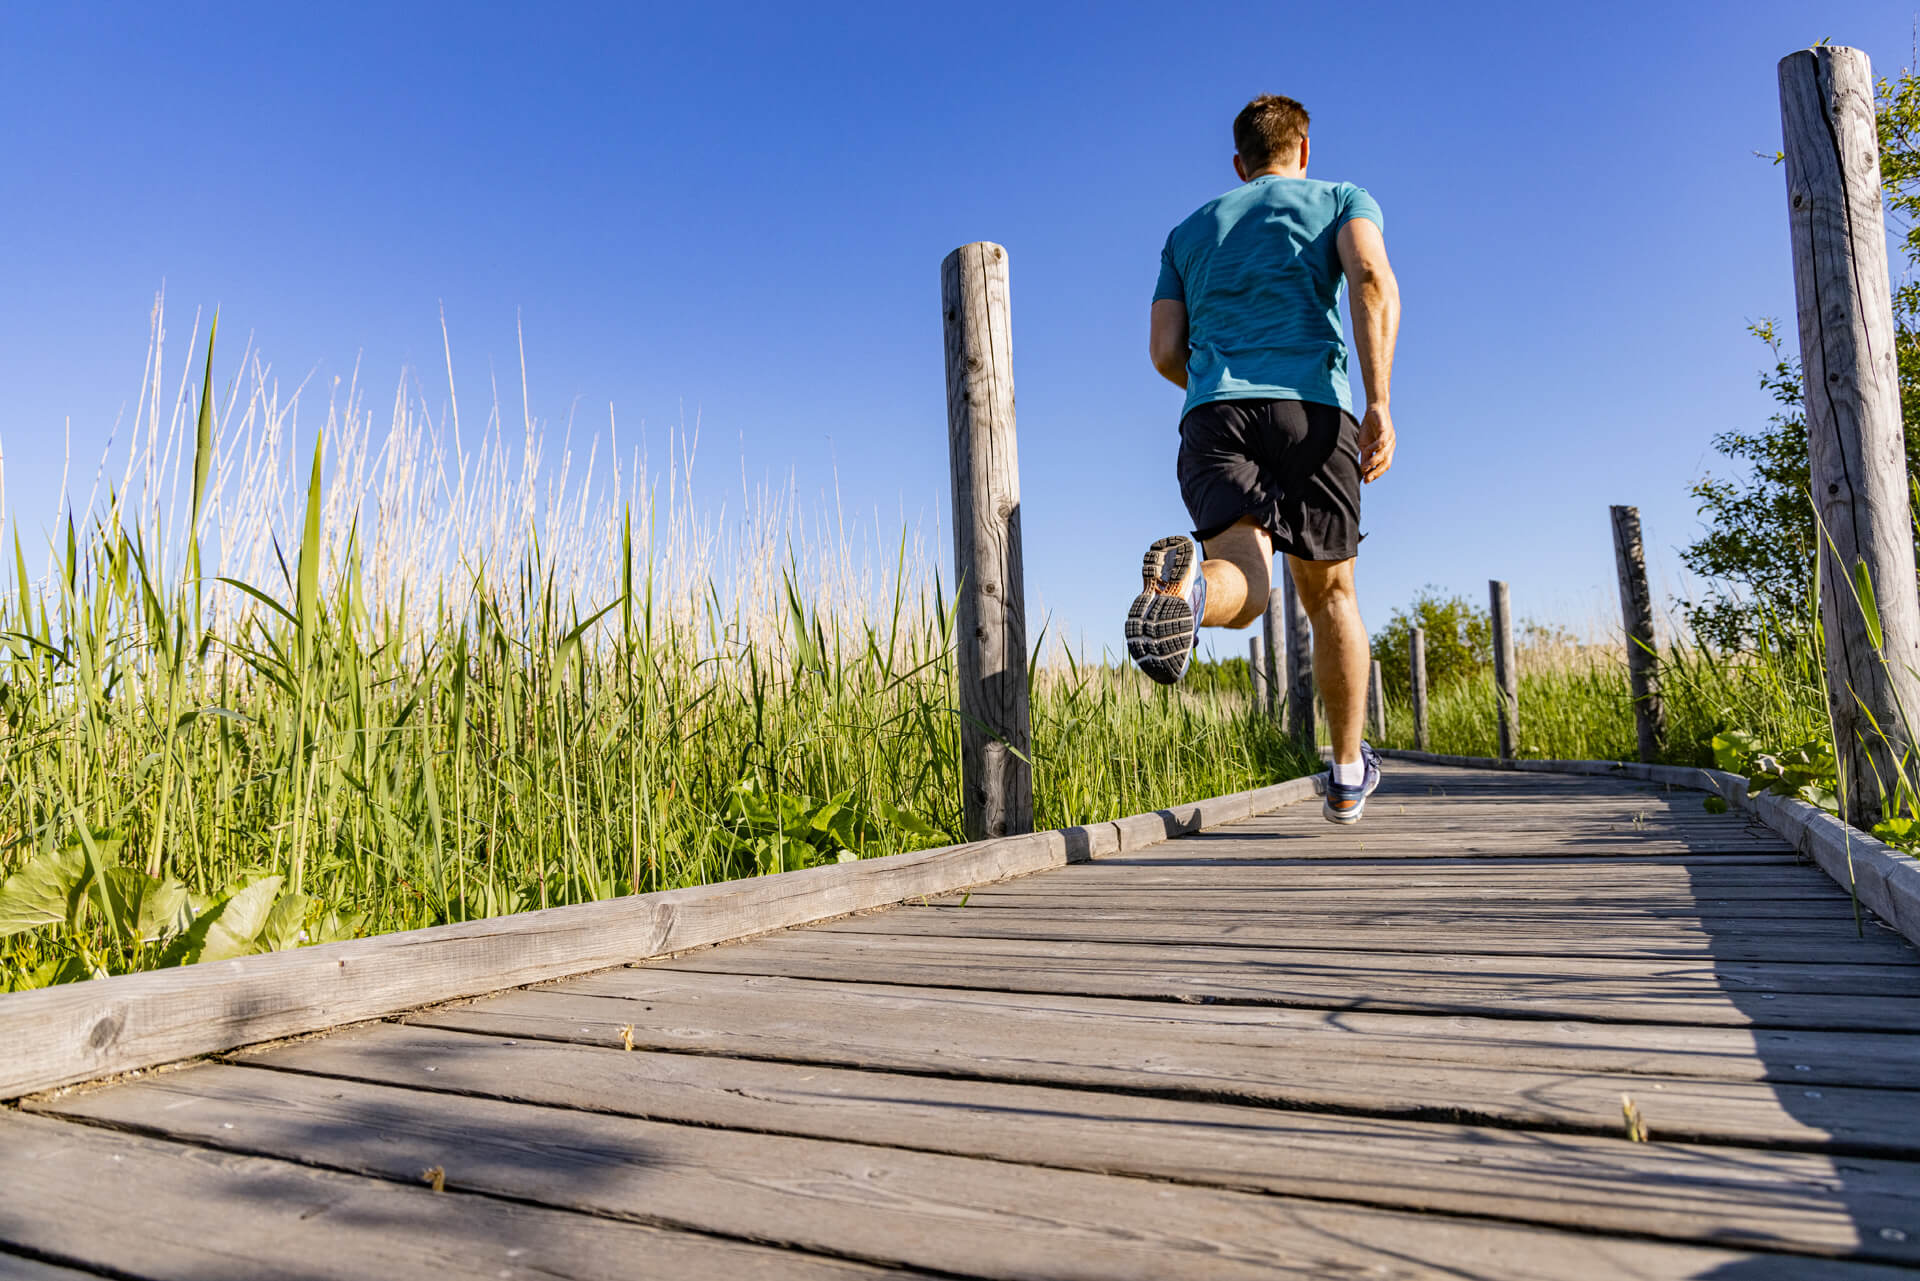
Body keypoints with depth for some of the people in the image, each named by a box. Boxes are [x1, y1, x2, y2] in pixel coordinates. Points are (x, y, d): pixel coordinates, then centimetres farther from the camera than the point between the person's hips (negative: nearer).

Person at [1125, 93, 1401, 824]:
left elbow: (1166, 353, 17)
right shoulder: (1342, 200, 20)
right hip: (1312, 407, -1)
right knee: (1330, 595, 13)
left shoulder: (1190, 230, 28)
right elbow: (1373, 281, -3)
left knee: (1242, 586, -15)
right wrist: (1379, 403, -10)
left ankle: (1183, 589, -53)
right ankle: (1348, 774, 20)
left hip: (1214, 410, 2)